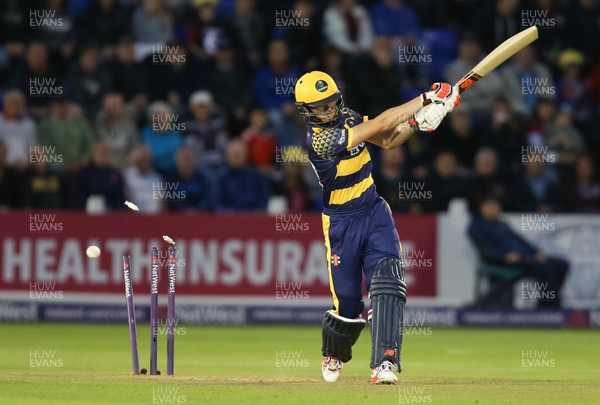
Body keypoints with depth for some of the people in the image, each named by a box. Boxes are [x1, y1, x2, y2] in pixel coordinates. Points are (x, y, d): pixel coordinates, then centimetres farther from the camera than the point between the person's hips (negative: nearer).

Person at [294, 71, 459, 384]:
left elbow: (387, 141, 8)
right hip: (342, 224, -5)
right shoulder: (319, 139, -24)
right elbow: (380, 125, -25)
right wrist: (426, 99, -20)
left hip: (375, 212, 5)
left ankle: (384, 364, -21)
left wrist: (415, 122, -12)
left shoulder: (347, 118, 0)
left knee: (387, 285, -15)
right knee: (347, 301, 3)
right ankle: (333, 355, 35)